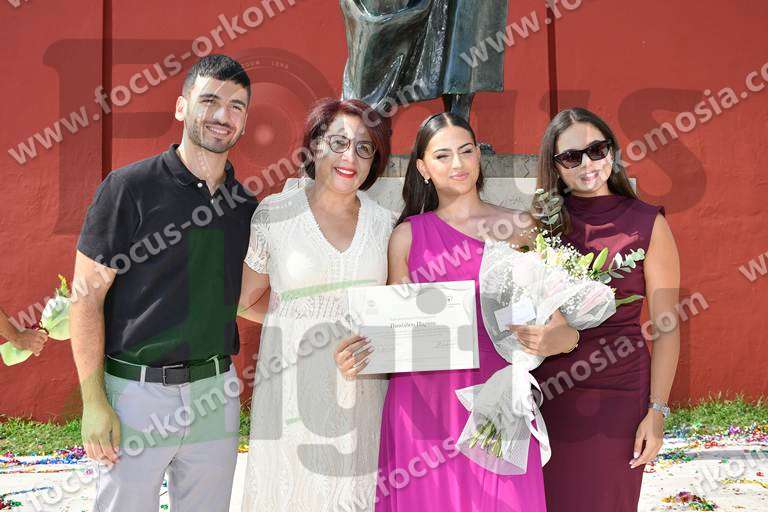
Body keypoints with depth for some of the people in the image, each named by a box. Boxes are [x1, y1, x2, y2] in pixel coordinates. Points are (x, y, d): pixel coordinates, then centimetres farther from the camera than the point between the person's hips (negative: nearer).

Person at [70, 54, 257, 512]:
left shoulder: (247, 206, 6)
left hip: (215, 392, 5)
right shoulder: (129, 188, -9)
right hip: (136, 392, -4)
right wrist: (94, 402, -12)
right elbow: (87, 298, -8)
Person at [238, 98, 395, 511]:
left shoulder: (384, 224, 3)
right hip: (292, 388, -2)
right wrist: (300, 323, 2)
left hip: (361, 393, 2)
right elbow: (245, 301, 5)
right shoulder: (275, 215, -4)